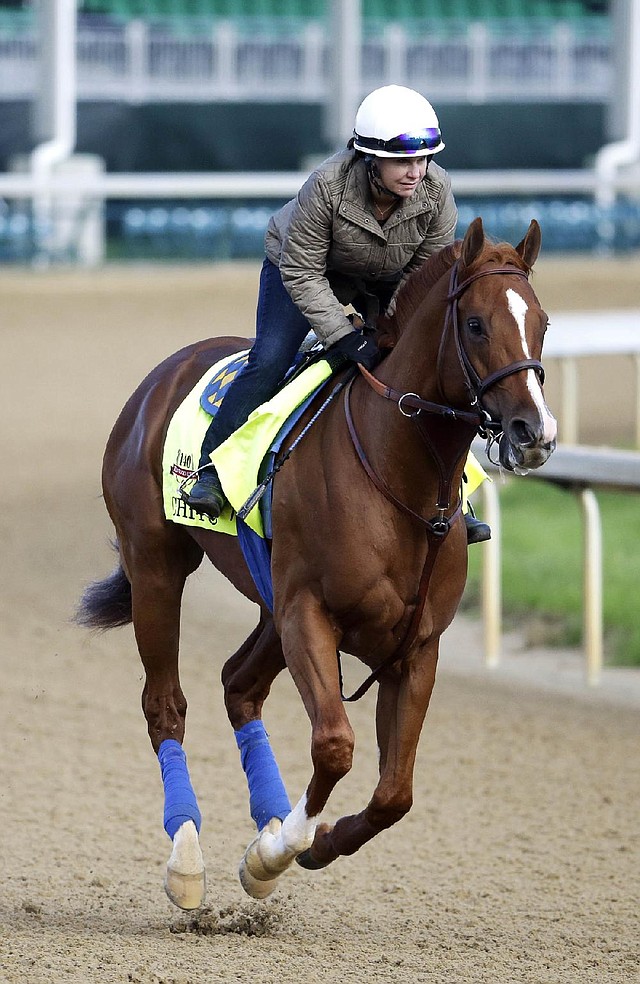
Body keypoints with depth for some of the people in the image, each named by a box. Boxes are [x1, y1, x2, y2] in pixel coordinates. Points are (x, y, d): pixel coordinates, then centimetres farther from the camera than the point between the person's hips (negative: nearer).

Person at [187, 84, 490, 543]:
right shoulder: (327, 186, -38)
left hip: (387, 281, 3)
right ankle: (212, 471, -9)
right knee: (268, 362, -19)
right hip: (301, 267, -3)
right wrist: (346, 338, -35)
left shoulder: (437, 190, -28)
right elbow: (302, 274, -30)